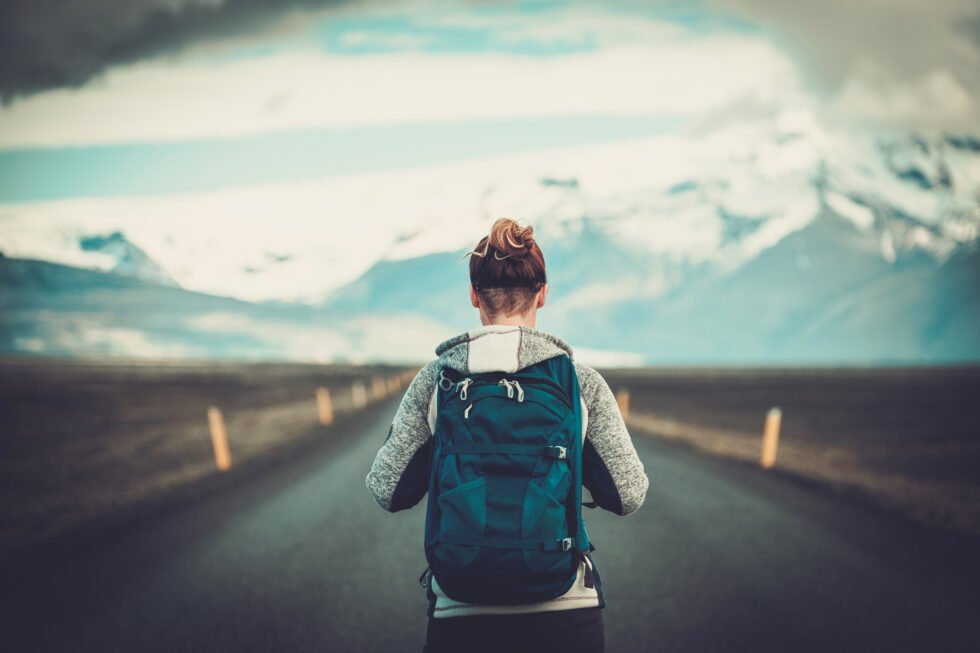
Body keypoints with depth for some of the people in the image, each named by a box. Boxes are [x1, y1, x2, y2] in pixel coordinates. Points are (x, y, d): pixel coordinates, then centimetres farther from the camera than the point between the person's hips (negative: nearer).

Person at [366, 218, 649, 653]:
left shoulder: (434, 379, -3)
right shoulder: (581, 381, -4)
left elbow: (387, 492, -3)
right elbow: (628, 496, -3)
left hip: (461, 613, 0)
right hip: (566, 614, 0)